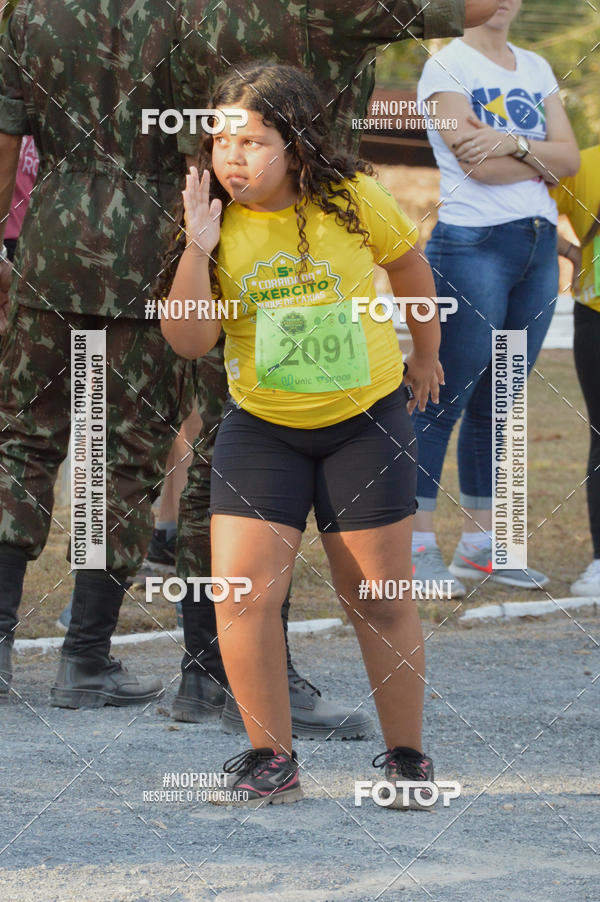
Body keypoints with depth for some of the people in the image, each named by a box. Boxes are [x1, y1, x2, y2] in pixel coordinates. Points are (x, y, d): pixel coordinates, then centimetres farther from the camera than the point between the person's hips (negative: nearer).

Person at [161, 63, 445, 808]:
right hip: (261, 428, 1)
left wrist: (425, 356, 21)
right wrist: (198, 249, -22)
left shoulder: (351, 202, -9)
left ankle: (406, 756, 20)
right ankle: (271, 760, 4)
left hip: (365, 419, -1)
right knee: (242, 591, -11)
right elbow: (188, 341, -12)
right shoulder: (219, 223, -6)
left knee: (379, 600, 4)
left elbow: (409, 267, 10)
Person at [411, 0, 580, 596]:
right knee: (446, 399, -6)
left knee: (498, 404, 9)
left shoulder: (536, 70, 16)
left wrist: (514, 145, -12)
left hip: (539, 245, 6)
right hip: (472, 246, -6)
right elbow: (478, 165, -13)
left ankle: (478, 544, 14)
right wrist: (540, 161, 0)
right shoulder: (447, 66, -3)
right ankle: (416, 545, -3)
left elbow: (569, 156, 4)